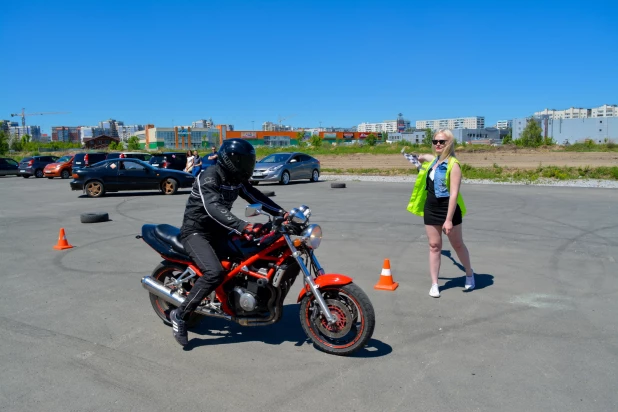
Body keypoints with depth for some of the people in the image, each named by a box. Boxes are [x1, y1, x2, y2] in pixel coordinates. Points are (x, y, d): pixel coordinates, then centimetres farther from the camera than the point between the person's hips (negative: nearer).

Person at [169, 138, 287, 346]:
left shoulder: (237, 179, 3)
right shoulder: (208, 177, -23)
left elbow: (257, 197, 7)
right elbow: (214, 208, -39)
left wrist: (283, 213, -7)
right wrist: (243, 227, -52)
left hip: (219, 231, 9)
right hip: (196, 232, -8)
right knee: (215, 273, -30)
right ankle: (180, 315, -14)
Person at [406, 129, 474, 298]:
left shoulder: (453, 164, -18)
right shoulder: (433, 159, 4)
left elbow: (454, 193, -24)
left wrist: (448, 219, -27)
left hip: (448, 208, -6)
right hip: (430, 208, 6)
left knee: (457, 244, 12)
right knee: (434, 245, 7)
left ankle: (469, 273, 37)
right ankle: (434, 284, 14)